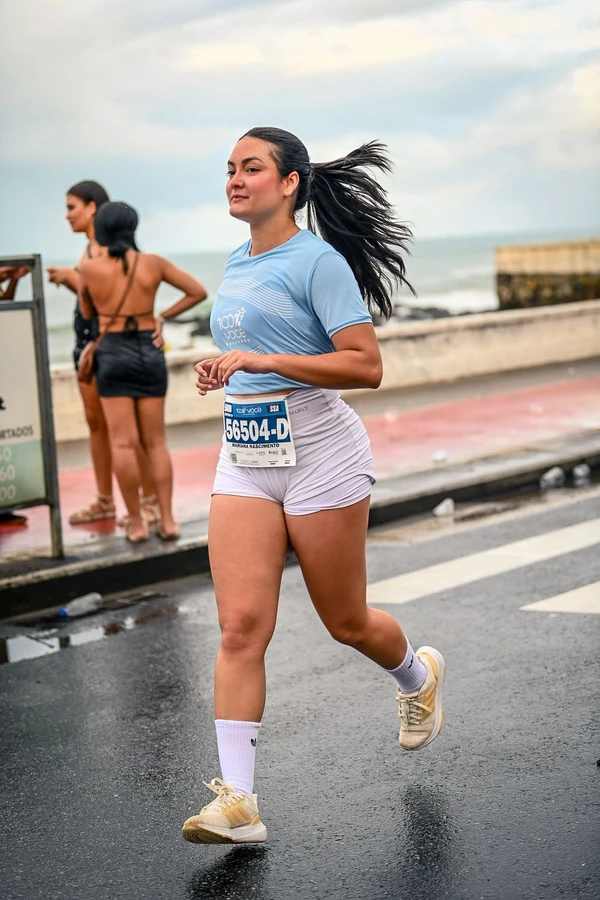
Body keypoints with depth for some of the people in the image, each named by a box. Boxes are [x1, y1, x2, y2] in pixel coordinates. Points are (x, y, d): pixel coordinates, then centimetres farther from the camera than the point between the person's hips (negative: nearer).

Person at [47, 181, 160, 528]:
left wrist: (72, 277, -8)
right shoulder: (90, 248, 14)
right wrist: (65, 279, 6)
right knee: (95, 420, 11)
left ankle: (152, 500, 0)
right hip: (87, 337, 9)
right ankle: (104, 501, 17)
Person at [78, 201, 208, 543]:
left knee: (124, 442, 1)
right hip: (150, 351, 2)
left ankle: (136, 522, 2)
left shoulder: (89, 268, -5)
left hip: (112, 353, -2)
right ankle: (168, 520, 4)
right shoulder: (153, 263, -1)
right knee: (156, 442, 8)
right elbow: (199, 292, 4)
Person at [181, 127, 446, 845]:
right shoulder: (237, 266, 14)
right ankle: (236, 802, -6)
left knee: (345, 623, 10)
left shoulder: (318, 261, -11)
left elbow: (367, 366, -19)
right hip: (243, 461, 6)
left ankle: (418, 676, 44)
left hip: (318, 454, -6)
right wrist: (222, 371, 13)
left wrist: (265, 361, -24)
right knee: (241, 626, -6)